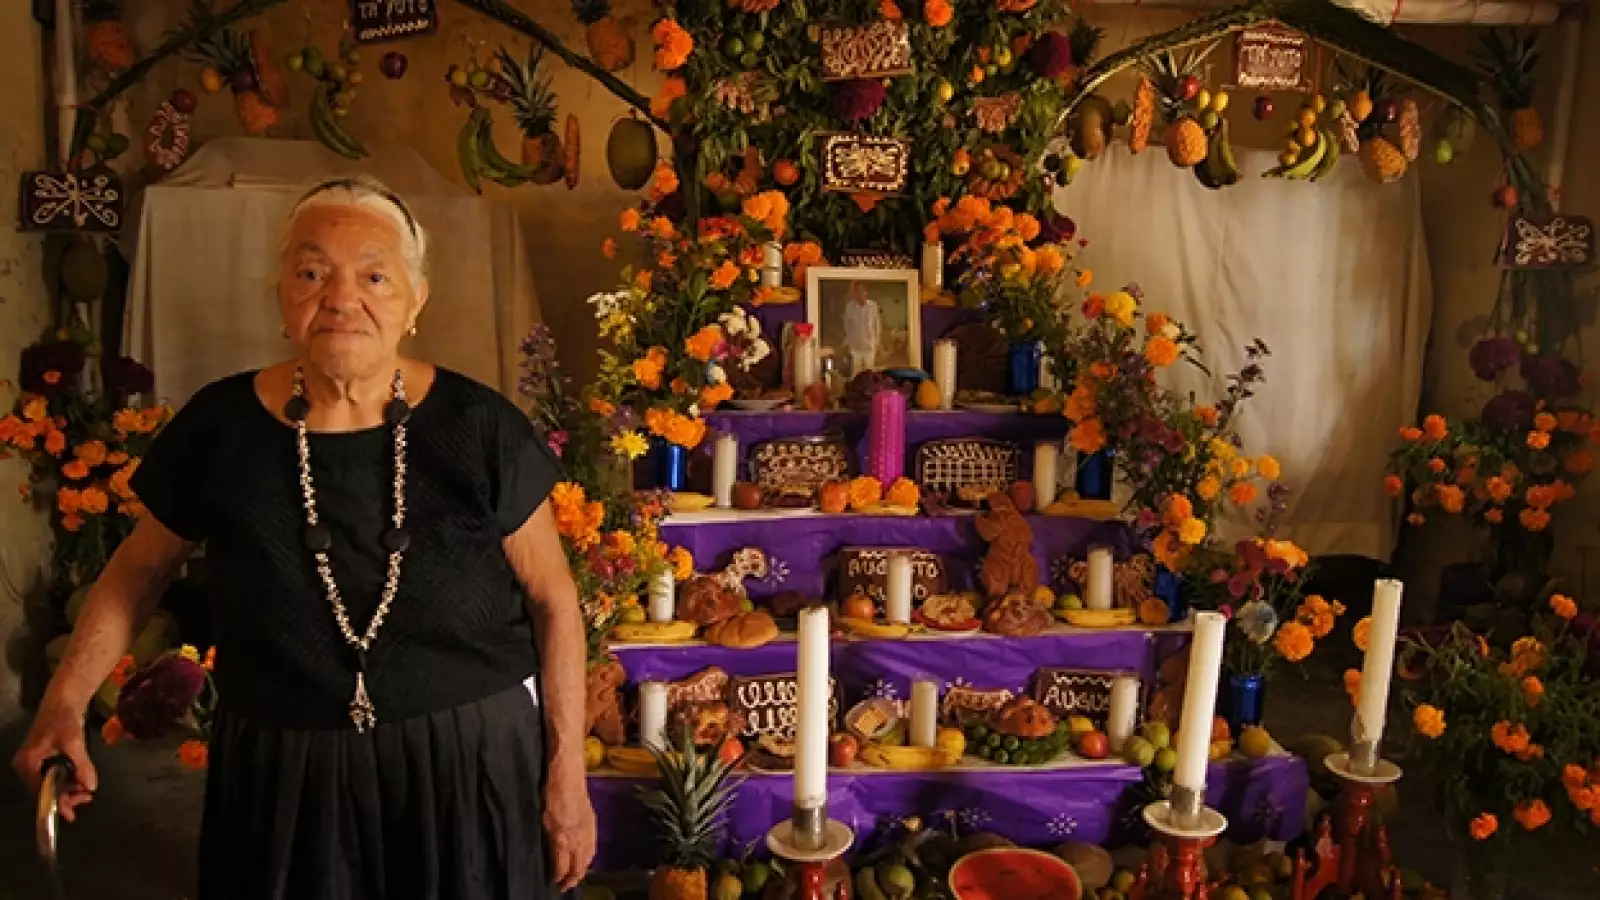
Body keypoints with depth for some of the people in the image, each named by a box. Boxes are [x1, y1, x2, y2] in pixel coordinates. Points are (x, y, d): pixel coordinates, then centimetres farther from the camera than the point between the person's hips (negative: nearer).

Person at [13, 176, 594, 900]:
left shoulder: (480, 429, -12)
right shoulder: (219, 427, -6)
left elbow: (551, 599, -4)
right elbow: (140, 568, 10)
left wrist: (567, 771, -5)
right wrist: (65, 701, 0)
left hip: (469, 762, -1)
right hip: (282, 778, 2)